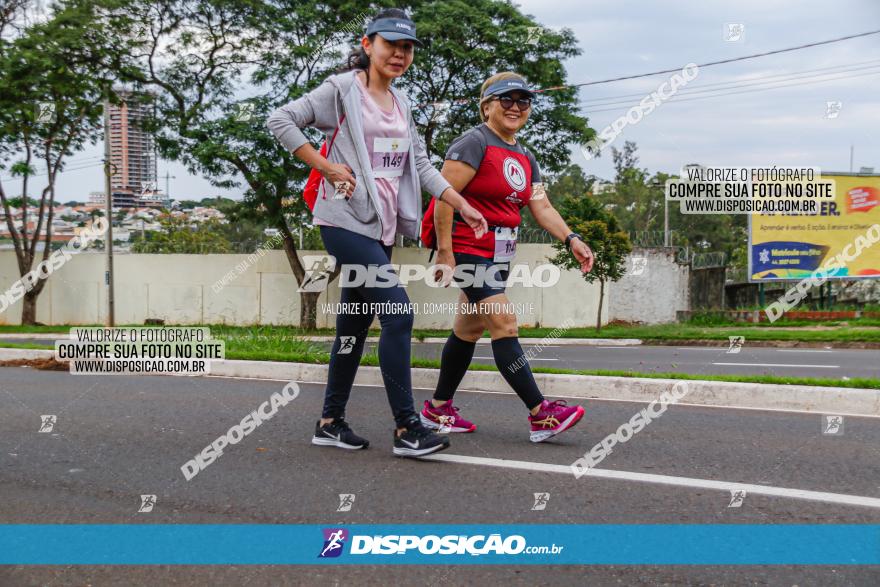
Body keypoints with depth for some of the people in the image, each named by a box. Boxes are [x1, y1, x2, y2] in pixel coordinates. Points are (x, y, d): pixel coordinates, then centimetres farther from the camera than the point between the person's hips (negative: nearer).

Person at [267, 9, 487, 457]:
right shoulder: (342, 89, -5)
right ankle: (406, 428, -9)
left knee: (354, 325, 11)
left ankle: (330, 423, 20)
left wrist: (463, 206, 7)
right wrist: (327, 169, -13)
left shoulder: (400, 106, 17)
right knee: (398, 314, -15)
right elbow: (280, 121, -9)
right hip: (346, 221, -8)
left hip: (379, 227, 8)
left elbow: (421, 166, 17)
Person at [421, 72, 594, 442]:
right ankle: (541, 415, -13)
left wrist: (571, 239, -8)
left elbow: (542, 207, 9)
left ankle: (438, 409, 24)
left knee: (469, 330, 13)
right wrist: (445, 250, -20)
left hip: (500, 254, 9)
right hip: (469, 250, -9)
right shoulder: (475, 142, -11)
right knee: (504, 326, -12)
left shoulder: (525, 158, 15)